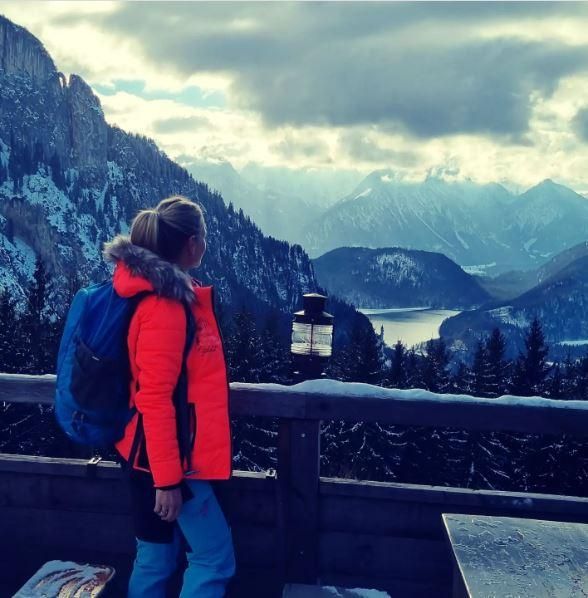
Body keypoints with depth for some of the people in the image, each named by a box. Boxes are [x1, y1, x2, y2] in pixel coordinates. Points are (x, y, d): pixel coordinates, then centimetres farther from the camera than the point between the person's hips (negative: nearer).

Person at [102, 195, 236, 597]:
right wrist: (168, 478, -20)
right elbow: (155, 400, -24)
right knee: (215, 558, 4)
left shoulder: (173, 293, 7)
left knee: (157, 559, 19)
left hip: (168, 454, 9)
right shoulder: (164, 306, -23)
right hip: (168, 458, -9)